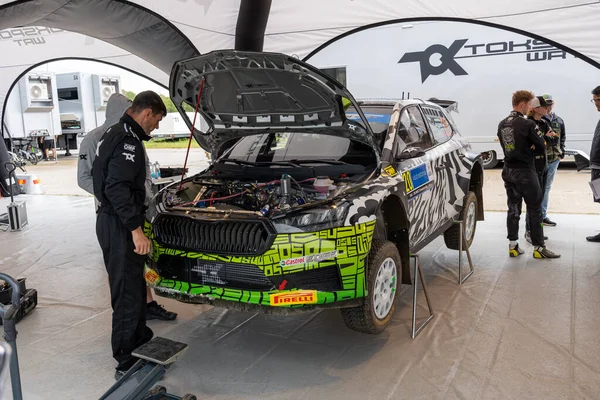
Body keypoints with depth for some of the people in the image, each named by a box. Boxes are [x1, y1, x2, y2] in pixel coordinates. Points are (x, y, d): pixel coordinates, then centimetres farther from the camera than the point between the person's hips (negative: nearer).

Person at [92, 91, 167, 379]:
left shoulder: (114, 134, 14)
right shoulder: (128, 140, -19)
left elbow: (102, 175, 22)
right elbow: (117, 188, -28)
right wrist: (136, 229, -27)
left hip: (112, 219, 11)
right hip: (119, 225, -11)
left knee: (133, 286, 22)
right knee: (128, 293, -3)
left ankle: (139, 337, 38)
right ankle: (126, 364, 7)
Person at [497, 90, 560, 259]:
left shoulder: (502, 124, 6)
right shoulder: (528, 124, -15)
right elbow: (542, 147, -10)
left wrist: (528, 146, 4)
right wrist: (532, 145, 10)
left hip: (508, 170, 7)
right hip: (525, 171, -6)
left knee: (513, 209, 12)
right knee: (535, 210, 3)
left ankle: (513, 246, 15)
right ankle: (539, 248, 9)